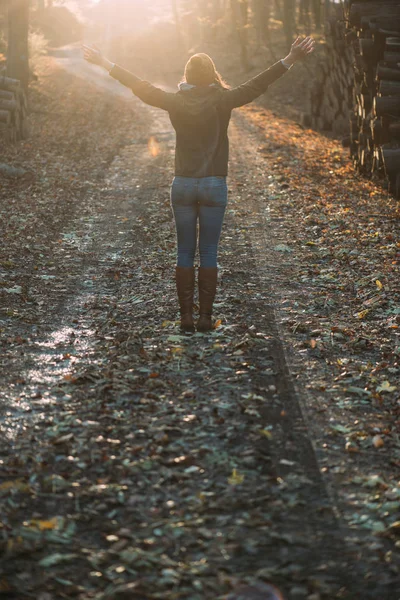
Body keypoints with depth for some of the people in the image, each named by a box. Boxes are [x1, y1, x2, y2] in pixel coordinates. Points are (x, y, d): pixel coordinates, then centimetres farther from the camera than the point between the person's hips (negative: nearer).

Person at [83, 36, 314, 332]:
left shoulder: (176, 102, -2)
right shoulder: (222, 100, -7)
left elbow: (140, 86, 4)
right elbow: (256, 85, -11)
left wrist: (107, 64, 12)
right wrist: (290, 60, -12)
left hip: (183, 185, 2)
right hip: (214, 185, -1)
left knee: (185, 253, 8)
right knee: (209, 254, 4)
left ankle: (186, 316, 7)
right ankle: (206, 316, 4)